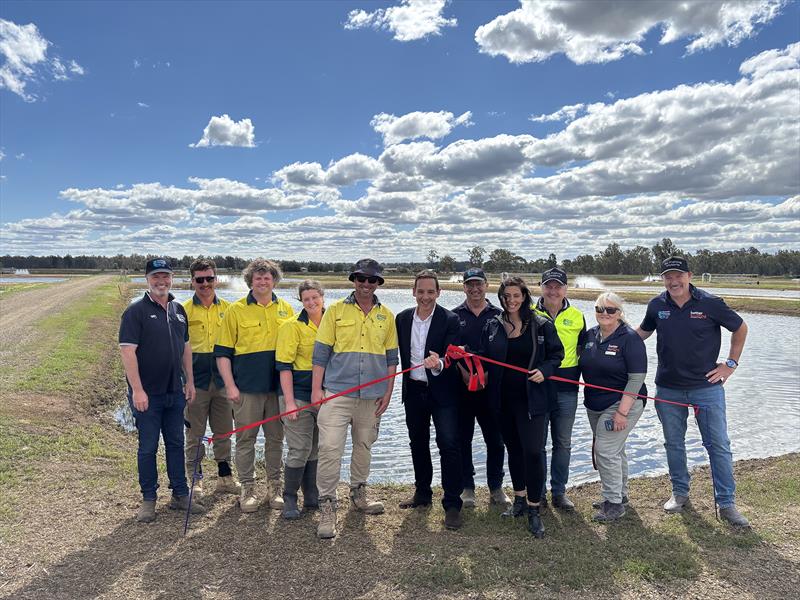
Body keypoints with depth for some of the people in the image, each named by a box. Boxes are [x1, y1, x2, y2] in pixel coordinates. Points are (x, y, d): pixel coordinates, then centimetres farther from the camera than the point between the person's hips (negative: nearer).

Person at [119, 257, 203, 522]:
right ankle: (148, 499, 19)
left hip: (175, 391, 6)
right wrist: (137, 390, -20)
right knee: (148, 447, 5)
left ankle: (180, 494, 24)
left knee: (176, 443, 13)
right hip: (147, 393, -5)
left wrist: (189, 381, 11)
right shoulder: (136, 311, -10)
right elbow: (127, 351, -15)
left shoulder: (178, 310, 9)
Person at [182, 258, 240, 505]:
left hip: (222, 380, 3)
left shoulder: (228, 309, 6)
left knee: (224, 432, 12)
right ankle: (195, 481, 19)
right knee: (195, 433, 6)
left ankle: (225, 477, 25)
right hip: (196, 380, -3)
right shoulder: (184, 310, -1)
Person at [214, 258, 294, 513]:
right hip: (246, 387, -2)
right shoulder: (236, 310, 0)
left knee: (276, 438, 10)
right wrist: (230, 386, -8)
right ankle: (247, 488, 19)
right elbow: (222, 352, 0)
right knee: (246, 438, 6)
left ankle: (274, 487, 23)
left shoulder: (286, 309, 7)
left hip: (278, 386, 2)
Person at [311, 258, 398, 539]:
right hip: (337, 392, -3)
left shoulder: (386, 316, 9)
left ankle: (358, 493, 33)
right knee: (330, 447, -8)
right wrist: (316, 389, -4)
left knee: (364, 446, 14)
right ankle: (327, 506, 3)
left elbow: (391, 358, 12)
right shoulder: (336, 310, 1)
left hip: (372, 396, 3)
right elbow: (320, 352, 0)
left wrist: (388, 393, 7)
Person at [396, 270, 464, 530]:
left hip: (441, 391, -5)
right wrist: (407, 380, 10)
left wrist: (438, 364, -39)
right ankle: (422, 493, 33)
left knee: (449, 444, -9)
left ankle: (452, 504, 0)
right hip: (413, 391, 5)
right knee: (418, 443, 16)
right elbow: (402, 353, 11)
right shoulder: (402, 318, 3)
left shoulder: (450, 320, -11)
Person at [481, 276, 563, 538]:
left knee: (532, 451, -7)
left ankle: (534, 510, 7)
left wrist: (544, 370, -14)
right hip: (503, 398, 4)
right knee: (513, 448, 17)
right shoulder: (493, 325, 5)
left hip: (531, 397, -3)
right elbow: (484, 357, 11)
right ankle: (519, 499, 34)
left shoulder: (542, 325, -2)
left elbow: (556, 354, 4)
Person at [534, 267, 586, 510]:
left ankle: (559, 492, 24)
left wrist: (580, 376, 7)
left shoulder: (577, 317, 6)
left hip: (566, 390, 2)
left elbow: (583, 350, 15)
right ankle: (538, 493, 20)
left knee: (563, 443, 11)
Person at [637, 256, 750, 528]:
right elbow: (642, 332, 16)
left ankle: (726, 503, 14)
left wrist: (730, 364, 1)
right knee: (673, 444, 13)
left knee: (719, 446, 3)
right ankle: (680, 493, 29)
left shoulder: (711, 303, -9)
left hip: (707, 386, -2)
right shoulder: (657, 305, -1)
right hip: (668, 388, 3)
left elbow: (740, 328, 5)